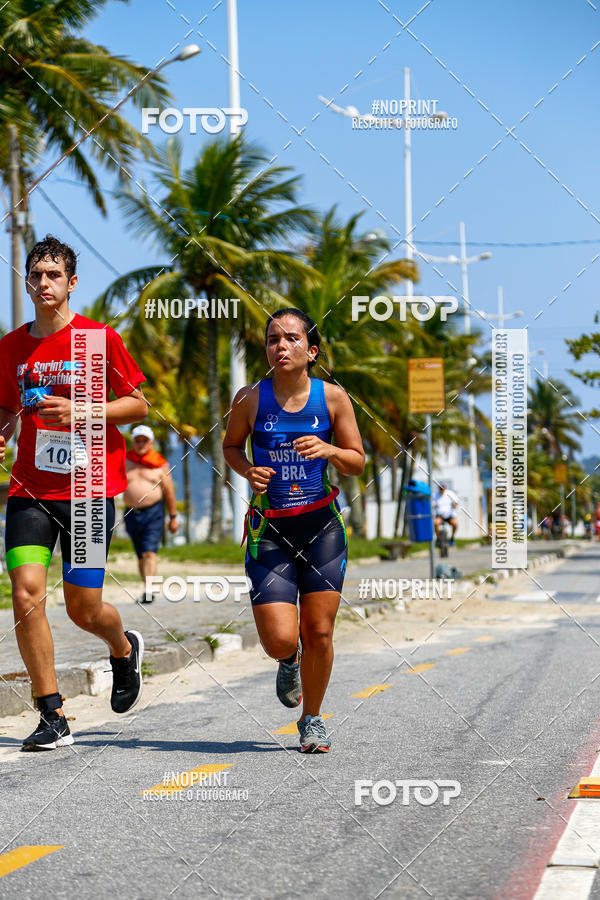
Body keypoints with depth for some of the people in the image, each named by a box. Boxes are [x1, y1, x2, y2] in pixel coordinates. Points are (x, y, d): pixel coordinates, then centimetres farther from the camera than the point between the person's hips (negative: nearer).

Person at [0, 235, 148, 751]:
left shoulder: (100, 338, -3)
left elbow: (139, 405, 0)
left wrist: (80, 412, -13)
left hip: (89, 489, -3)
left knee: (83, 609, 0)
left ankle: (124, 650, 37)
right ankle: (53, 718, -3)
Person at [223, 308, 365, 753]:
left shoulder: (332, 397, -4)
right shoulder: (250, 399, -5)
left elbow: (357, 462, 4)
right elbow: (231, 445, 12)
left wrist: (328, 450, -17)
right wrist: (248, 471, -8)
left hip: (322, 524, 1)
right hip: (270, 528, -1)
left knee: (319, 633, 1)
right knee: (279, 640, -10)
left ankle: (312, 719, 25)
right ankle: (290, 662, 29)